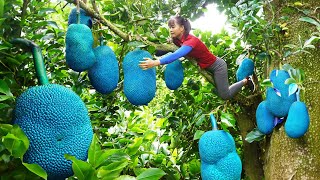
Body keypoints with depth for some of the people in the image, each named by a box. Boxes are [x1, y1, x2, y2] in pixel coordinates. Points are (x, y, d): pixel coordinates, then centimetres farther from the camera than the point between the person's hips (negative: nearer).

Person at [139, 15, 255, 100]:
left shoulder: (191, 41, -36)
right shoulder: (177, 40, -9)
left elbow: (177, 55, -52)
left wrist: (156, 63, -63)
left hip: (217, 66, -8)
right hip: (207, 67, 8)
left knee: (225, 95, 1)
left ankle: (246, 81, 20)